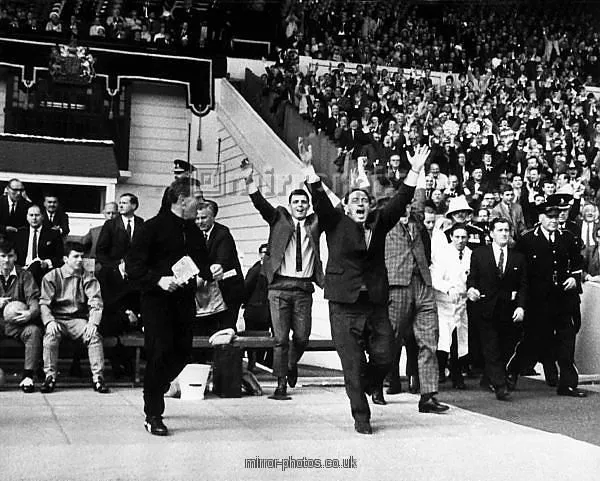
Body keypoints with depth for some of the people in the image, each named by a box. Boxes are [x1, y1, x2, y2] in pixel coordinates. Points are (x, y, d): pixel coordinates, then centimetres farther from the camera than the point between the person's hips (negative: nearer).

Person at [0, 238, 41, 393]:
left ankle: (28, 376, -29)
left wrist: (31, 312, -27)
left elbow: (34, 298, -4)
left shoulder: (24, 275, 7)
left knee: (34, 331, -31)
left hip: (18, 321, -1)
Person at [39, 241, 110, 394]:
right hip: (57, 318, -1)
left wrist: (93, 323, -20)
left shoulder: (88, 278, 7)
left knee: (94, 335, -27)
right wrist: (50, 321, -21)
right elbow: (44, 303, -2)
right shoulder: (52, 276, 4)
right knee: (51, 335, -33)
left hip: (78, 319, 1)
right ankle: (50, 376, -22)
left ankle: (97, 377, -22)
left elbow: (96, 303, -1)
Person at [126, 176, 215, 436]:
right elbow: (133, 265, -10)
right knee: (160, 353, -9)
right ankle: (152, 415, 4)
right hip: (157, 300, -6)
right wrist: (158, 279, -23)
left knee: (182, 353, 7)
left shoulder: (195, 232, 14)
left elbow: (202, 264, 22)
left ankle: (154, 391, 34)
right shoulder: (154, 227, -7)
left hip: (185, 300, 7)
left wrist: (209, 274, 0)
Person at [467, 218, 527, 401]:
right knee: (491, 350, -7)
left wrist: (520, 306, -4)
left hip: (509, 311, 2)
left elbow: (523, 285, 7)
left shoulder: (518, 257, 9)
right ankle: (500, 387, -7)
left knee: (506, 350, 6)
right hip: (486, 310, -2)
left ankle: (490, 379, 23)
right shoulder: (478, 254, 5)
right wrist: (471, 289, -16)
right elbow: (472, 278, 6)